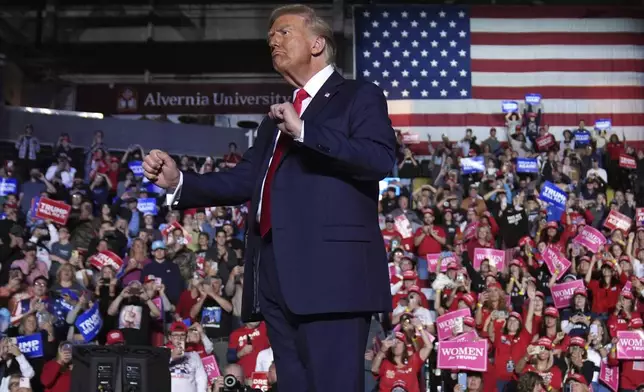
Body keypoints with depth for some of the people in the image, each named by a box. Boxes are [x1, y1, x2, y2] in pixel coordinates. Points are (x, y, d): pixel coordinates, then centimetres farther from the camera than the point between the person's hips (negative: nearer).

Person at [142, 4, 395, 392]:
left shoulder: (360, 96, 5)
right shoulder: (277, 116, 27)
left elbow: (381, 159, -12)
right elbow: (243, 180, 21)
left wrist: (304, 131, -16)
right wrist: (179, 181, 8)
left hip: (331, 271, -7)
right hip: (277, 274, 7)